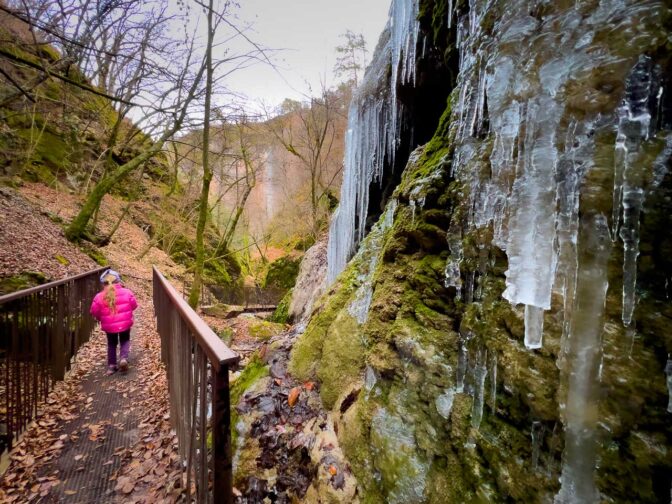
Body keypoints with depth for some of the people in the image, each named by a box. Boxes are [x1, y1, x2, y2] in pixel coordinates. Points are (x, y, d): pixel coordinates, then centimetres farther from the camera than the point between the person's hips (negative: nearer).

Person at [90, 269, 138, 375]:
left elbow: (94, 312, -3)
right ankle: (123, 358, 0)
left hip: (109, 326, 1)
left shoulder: (99, 297, -11)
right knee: (125, 341, 21)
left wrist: (100, 318, 18)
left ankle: (111, 365, 23)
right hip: (125, 324, -1)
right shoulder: (126, 292, -12)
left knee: (111, 344, 21)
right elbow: (134, 305, -1)